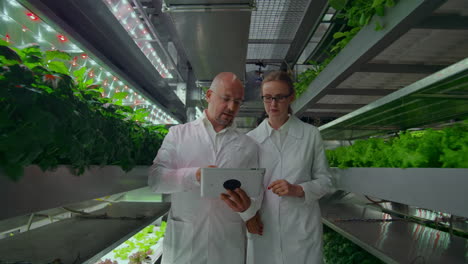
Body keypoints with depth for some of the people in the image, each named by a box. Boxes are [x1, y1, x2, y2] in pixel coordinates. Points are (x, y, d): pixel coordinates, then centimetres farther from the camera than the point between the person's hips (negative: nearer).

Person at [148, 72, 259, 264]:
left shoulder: (248, 146, 3)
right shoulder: (178, 133, 1)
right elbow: (155, 179, -6)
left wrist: (246, 207, -20)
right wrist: (195, 175, -22)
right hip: (182, 240, 0)